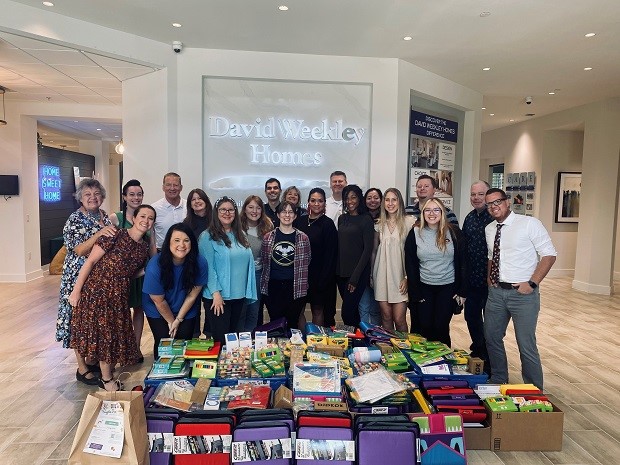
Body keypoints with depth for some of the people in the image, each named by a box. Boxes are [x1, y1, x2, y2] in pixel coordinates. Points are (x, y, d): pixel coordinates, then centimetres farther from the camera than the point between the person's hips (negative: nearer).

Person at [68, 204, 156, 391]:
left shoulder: (144, 248, 5)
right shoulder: (116, 235, -13)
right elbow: (90, 261, -12)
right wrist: (76, 290, -13)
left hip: (118, 296, 6)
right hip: (96, 290, -5)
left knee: (114, 335, 13)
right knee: (99, 332, 4)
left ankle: (107, 378, 29)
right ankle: (107, 379, 20)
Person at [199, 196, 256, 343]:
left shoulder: (240, 235, 11)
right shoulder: (207, 237, -8)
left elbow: (248, 262, 12)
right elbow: (207, 266, -13)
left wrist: (248, 291, 8)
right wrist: (215, 292, -19)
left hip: (239, 294, 6)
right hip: (218, 296, -5)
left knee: (233, 335, 17)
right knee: (221, 338, 2)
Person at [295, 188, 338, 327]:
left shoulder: (328, 224, -6)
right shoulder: (299, 222, 5)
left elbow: (330, 254, -8)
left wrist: (324, 279, -13)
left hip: (318, 275, -3)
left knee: (317, 310, 8)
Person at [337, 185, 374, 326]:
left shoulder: (366, 219, -6)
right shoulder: (342, 218, 11)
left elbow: (368, 249, -11)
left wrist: (355, 277, -16)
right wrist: (337, 270, 6)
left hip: (358, 273, -5)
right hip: (342, 272, 6)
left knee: (347, 312, -10)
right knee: (351, 310, 12)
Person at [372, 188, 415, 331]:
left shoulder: (409, 222, -2)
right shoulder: (379, 224, 10)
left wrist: (407, 277, -9)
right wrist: (371, 275, 11)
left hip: (400, 275, -3)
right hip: (382, 275, 3)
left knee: (399, 319, -4)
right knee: (386, 317, 6)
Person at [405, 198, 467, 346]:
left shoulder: (454, 232, -4)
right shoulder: (415, 233, -2)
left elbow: (463, 263, -1)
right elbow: (410, 265, 0)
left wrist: (462, 291, -4)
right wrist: (415, 293, -3)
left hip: (448, 287, -1)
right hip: (423, 287, 1)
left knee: (441, 328, 2)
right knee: (425, 327, 5)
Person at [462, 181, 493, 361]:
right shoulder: (469, 218, 8)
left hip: (490, 279, -7)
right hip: (471, 279, 7)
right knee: (471, 316, 18)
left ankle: (489, 359, 25)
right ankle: (477, 351, 40)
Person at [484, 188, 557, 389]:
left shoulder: (529, 223, -8)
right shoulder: (489, 229, 10)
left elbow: (549, 254, -9)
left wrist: (532, 283, -15)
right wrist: (489, 277, 8)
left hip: (523, 292, -6)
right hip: (496, 291, 6)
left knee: (526, 345, -2)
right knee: (491, 338, 15)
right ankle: (498, 381, 35)